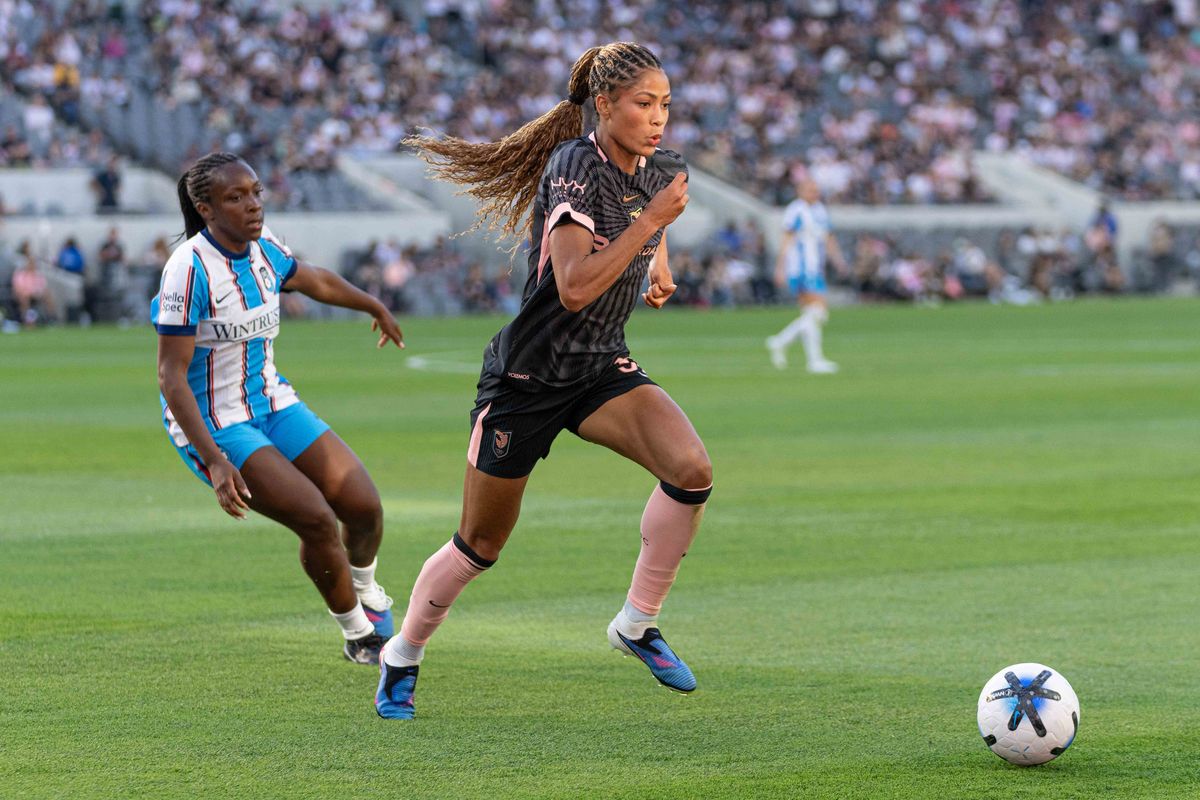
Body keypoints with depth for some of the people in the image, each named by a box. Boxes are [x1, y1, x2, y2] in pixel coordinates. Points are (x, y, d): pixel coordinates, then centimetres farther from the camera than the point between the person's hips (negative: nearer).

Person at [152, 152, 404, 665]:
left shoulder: (262, 247, -1)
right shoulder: (190, 269, -23)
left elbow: (313, 281, 22)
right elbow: (171, 378, -24)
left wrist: (375, 307, 39)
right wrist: (214, 461, -30)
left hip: (272, 404, 7)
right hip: (212, 425, -7)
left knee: (363, 506, -2)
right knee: (317, 520, -18)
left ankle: (363, 589, 32)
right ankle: (359, 634, 6)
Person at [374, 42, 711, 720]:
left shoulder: (661, 171, -1)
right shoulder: (573, 166, -23)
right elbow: (575, 288, -33)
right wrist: (653, 219, -32)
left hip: (603, 370, 6)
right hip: (527, 377, -5)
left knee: (692, 469, -21)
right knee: (481, 545, 6)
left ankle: (639, 623, -4)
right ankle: (402, 658, 31)